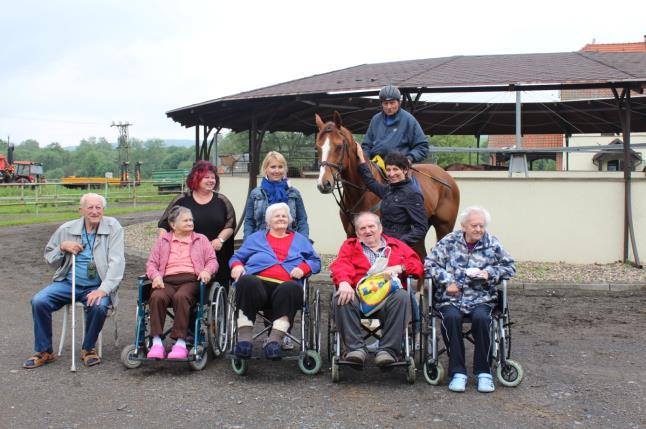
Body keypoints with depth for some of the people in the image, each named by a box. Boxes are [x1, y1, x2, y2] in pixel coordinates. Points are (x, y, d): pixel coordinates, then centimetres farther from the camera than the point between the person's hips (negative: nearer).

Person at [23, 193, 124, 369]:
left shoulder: (113, 227, -4)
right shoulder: (67, 229, 5)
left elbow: (116, 262, -11)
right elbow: (49, 257, 16)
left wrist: (103, 289, -23)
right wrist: (62, 247, -7)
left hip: (96, 287, -3)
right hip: (68, 283, 3)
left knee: (98, 306, -33)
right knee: (38, 301, -18)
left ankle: (88, 349, -5)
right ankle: (44, 351, 0)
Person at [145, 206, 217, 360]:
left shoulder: (201, 239, 24)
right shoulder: (163, 241, 25)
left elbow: (212, 260, 16)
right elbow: (151, 263, 17)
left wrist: (207, 271, -7)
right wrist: (156, 276, -5)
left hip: (191, 280, -1)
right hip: (167, 281, 1)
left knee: (181, 297, -37)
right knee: (157, 297, -34)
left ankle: (180, 342, -38)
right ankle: (157, 342, -33)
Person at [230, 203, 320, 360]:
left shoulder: (300, 239, 30)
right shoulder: (255, 238, 31)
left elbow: (316, 261, 22)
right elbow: (237, 257, 25)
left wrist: (303, 268, 1)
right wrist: (237, 265, 2)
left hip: (285, 286, 0)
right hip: (258, 283, 0)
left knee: (292, 288, -38)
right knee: (246, 282, -38)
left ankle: (274, 340, -39)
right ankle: (244, 338, -37)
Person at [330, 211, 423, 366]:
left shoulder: (397, 246, 27)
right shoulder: (350, 246, 24)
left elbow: (418, 266, 15)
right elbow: (341, 266, 4)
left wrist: (399, 268, -6)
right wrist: (344, 282, -20)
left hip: (389, 294, 0)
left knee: (402, 296, -33)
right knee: (340, 299, -31)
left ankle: (388, 350, -30)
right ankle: (356, 348, -26)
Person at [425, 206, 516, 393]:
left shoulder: (492, 244, 9)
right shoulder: (449, 242, 6)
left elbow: (510, 267, 14)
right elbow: (429, 264, 4)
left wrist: (490, 273, -4)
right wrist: (447, 281, -9)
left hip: (481, 298, 0)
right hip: (451, 298, 0)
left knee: (481, 318, -32)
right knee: (451, 318, -32)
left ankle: (484, 372, -17)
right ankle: (458, 372, -22)